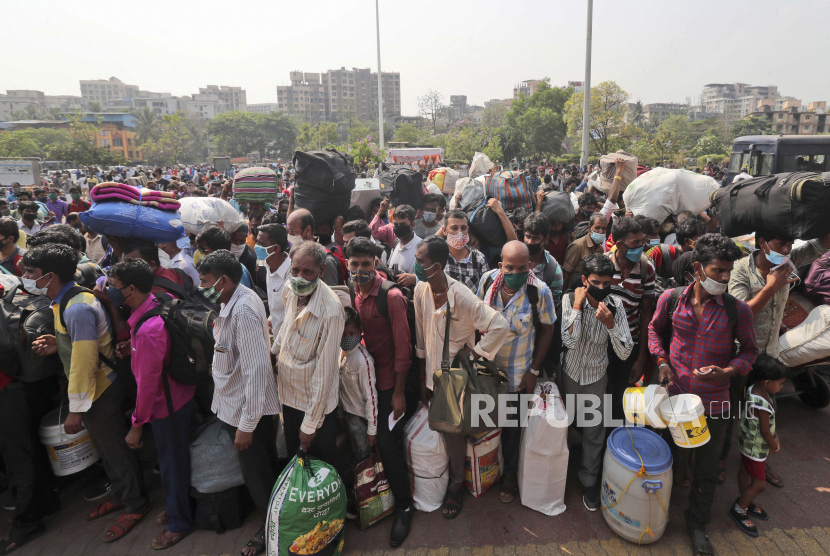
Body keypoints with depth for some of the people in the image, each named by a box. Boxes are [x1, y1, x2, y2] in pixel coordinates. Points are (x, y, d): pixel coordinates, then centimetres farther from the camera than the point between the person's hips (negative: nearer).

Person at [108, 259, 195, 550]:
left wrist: (137, 425, -14)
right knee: (173, 458, 25)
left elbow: (148, 382, -24)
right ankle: (177, 507, 46)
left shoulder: (148, 330, -31)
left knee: (172, 463, 12)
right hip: (177, 393, 8)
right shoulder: (157, 304, -6)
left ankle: (179, 523, 33)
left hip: (167, 405, -8)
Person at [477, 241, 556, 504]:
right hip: (486, 364, 3)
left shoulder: (540, 290, -22)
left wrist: (534, 371, -8)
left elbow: (547, 329, -9)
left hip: (517, 372, -3)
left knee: (512, 424, 15)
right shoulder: (487, 280, -14)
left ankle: (510, 473, 39)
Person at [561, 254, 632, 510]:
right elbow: (569, 341, -30)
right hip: (570, 373, 0)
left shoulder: (615, 306, -17)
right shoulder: (570, 300, -21)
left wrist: (610, 323, -35)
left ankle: (589, 482, 33)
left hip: (597, 377, 0)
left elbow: (625, 353, -20)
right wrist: (577, 306, -31)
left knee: (594, 432, 10)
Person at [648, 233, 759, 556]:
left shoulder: (738, 311, -14)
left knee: (707, 469, 15)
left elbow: (750, 350, 0)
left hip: (713, 405, 0)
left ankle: (697, 522, 39)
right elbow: (655, 329, 9)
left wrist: (727, 371, -18)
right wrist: (661, 361, -5)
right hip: (673, 396, 1)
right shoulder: (670, 300, -11)